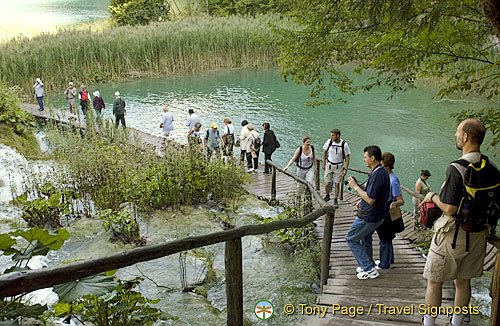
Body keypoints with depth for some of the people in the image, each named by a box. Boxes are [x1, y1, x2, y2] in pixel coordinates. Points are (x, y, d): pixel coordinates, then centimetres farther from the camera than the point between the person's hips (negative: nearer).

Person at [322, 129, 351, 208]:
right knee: (327, 183, 1)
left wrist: (345, 169, -8)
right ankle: (327, 196, 28)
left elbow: (347, 157, -5)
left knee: (337, 184, 3)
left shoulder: (344, 144, -14)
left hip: (339, 166, -1)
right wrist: (324, 164, 6)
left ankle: (335, 200, 19)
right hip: (329, 165, 1)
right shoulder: (329, 141, -10)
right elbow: (324, 152, 5)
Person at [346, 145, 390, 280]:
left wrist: (355, 187, -19)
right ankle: (368, 266, 39)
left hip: (369, 217, -10)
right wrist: (362, 200, 10)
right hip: (376, 215, 10)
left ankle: (369, 269, 5)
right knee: (365, 239, 25)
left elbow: (370, 199, -27)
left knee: (351, 239, 2)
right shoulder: (382, 172, 7)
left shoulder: (378, 175, -26)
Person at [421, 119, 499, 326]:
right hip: (478, 235, 7)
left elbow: (449, 209, -23)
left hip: (452, 235, -7)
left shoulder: (457, 169, -23)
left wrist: (432, 196, -6)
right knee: (463, 281, 20)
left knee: (434, 282, 9)